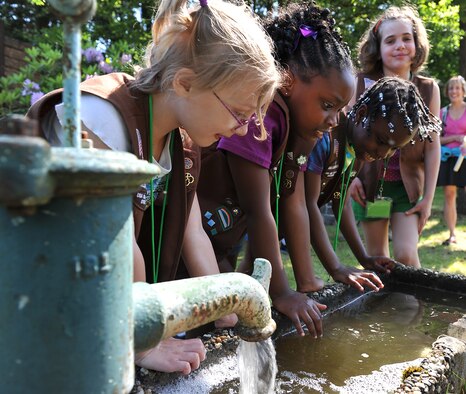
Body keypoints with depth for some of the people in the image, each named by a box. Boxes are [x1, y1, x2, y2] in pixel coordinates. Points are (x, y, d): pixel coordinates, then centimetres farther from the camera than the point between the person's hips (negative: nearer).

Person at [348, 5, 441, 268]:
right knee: (377, 257, 9)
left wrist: (428, 197, -3)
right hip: (369, 183, 1)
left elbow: (433, 146, -1)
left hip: (408, 185, 0)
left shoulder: (428, 89, -2)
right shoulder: (361, 85, -4)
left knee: (406, 255, -10)